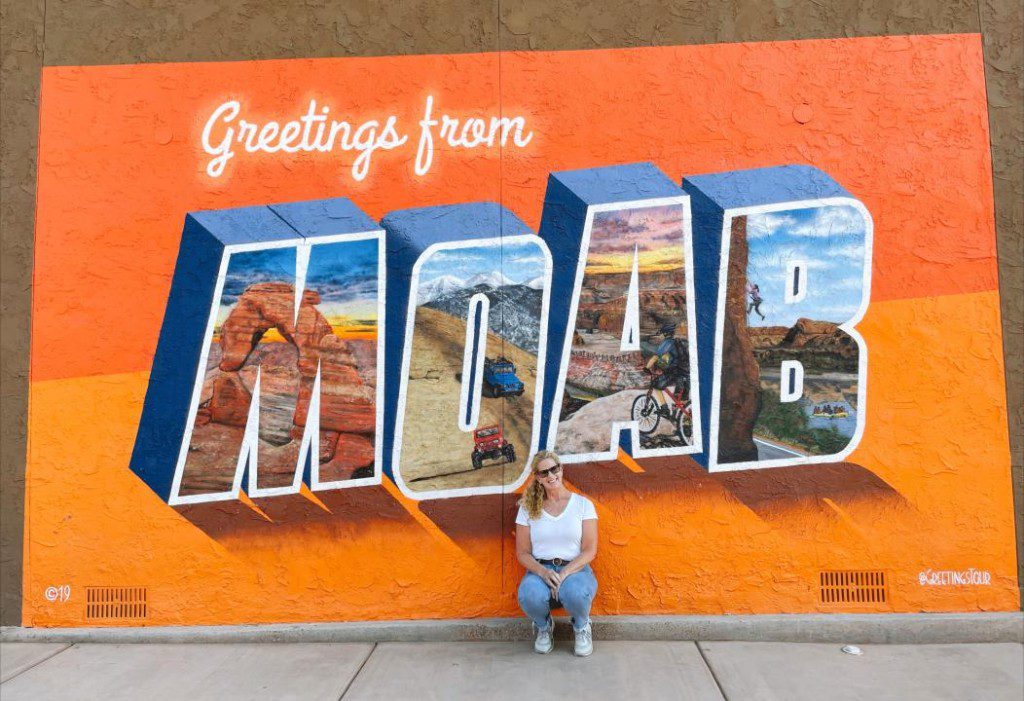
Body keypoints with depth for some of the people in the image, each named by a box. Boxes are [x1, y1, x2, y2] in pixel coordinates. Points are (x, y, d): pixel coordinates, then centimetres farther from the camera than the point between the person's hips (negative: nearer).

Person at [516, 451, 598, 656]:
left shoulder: (583, 504, 3)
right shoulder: (528, 508, 6)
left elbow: (590, 550, -2)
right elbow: (523, 553, 5)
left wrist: (565, 572, -19)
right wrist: (543, 572, -16)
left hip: (575, 568, -1)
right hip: (540, 569, 1)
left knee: (576, 594, -37)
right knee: (530, 597, -35)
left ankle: (581, 627, 2)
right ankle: (544, 627, 4)